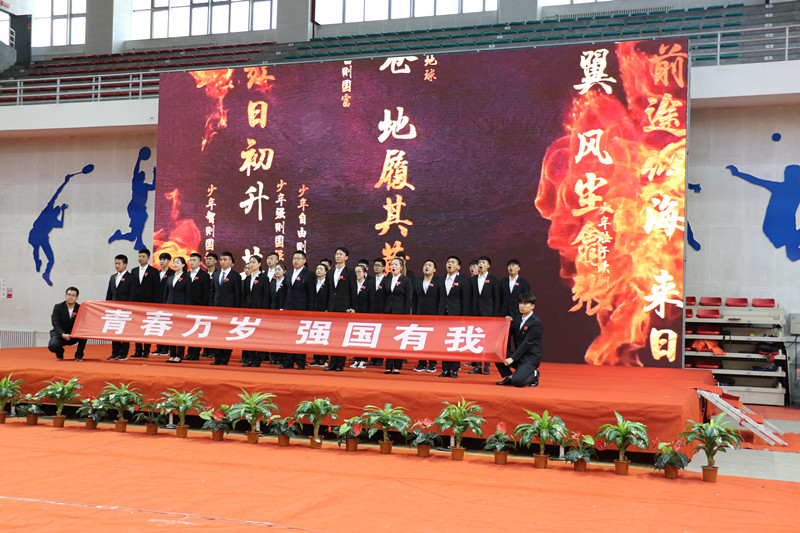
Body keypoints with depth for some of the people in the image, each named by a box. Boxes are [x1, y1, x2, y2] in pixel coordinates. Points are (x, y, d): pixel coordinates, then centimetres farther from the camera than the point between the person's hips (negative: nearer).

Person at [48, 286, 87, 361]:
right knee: (53, 345, -31)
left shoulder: (80, 308, -3)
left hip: (74, 336, 1)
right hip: (60, 334, -1)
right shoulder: (58, 307, -5)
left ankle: (79, 355, -9)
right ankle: (59, 353, 9)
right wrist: (63, 335, -32)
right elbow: (56, 324, -14)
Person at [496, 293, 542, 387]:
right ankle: (509, 377, 5)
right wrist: (510, 322, -2)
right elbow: (510, 333, 17)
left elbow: (527, 343, -20)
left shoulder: (536, 323, -15)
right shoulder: (519, 318, 9)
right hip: (519, 355, 7)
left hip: (530, 358, -7)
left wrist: (512, 358, -23)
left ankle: (534, 374, 5)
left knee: (517, 381, -24)